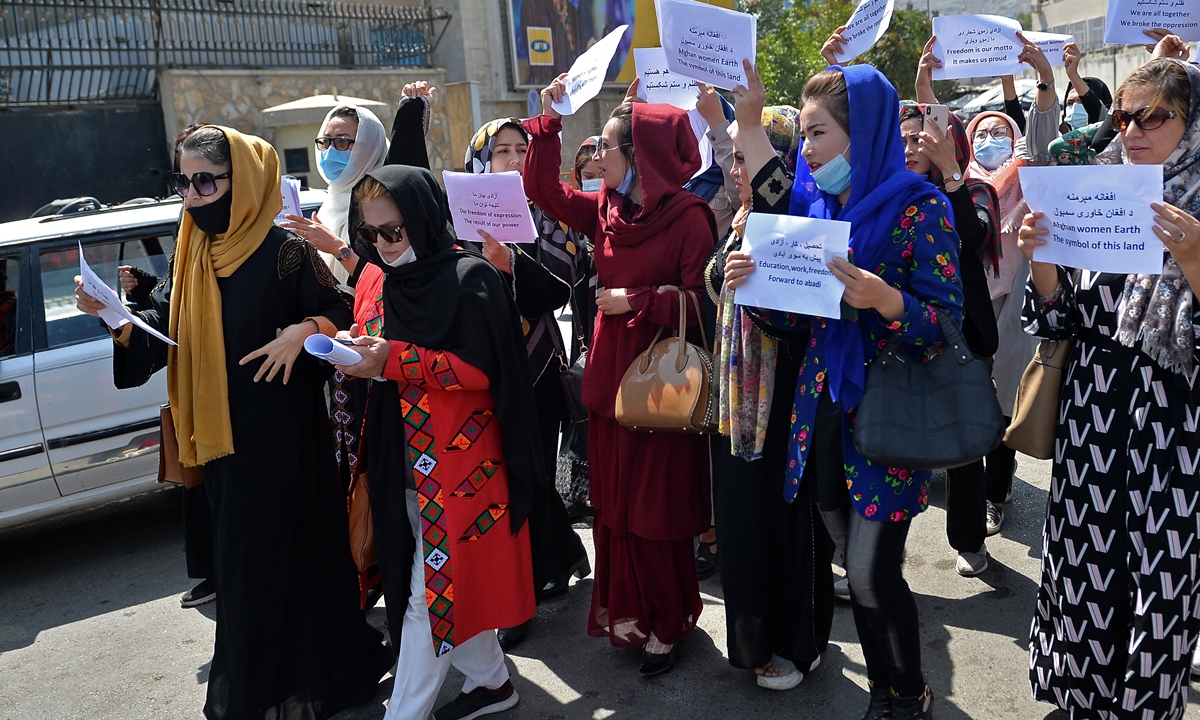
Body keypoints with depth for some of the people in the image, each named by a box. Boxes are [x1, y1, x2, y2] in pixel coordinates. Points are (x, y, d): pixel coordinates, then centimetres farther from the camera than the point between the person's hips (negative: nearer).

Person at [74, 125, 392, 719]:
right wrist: (113, 315, -11)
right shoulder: (191, 258, 9)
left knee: (286, 546, 2)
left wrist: (305, 330, -26)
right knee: (236, 554, 15)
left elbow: (339, 313, -8)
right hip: (221, 434, 7)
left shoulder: (285, 252, -11)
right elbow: (162, 327, 6)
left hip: (281, 431, -6)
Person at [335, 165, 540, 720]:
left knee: (435, 590, 1)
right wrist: (353, 351, -6)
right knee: (454, 581, 16)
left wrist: (394, 360, -26)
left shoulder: (470, 278, -12)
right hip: (402, 461, 7)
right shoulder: (375, 278, 9)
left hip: (457, 460, -7)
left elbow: (480, 369, -18)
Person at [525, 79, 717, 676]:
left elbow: (699, 300, -18)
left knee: (656, 510, 5)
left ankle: (665, 625, 24)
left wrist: (634, 301, -14)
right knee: (613, 504, 14)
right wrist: (548, 121, 7)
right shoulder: (606, 209, 6)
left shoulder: (688, 217, -13)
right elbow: (543, 191, 12)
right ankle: (627, 613, 32)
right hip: (610, 380, 7)